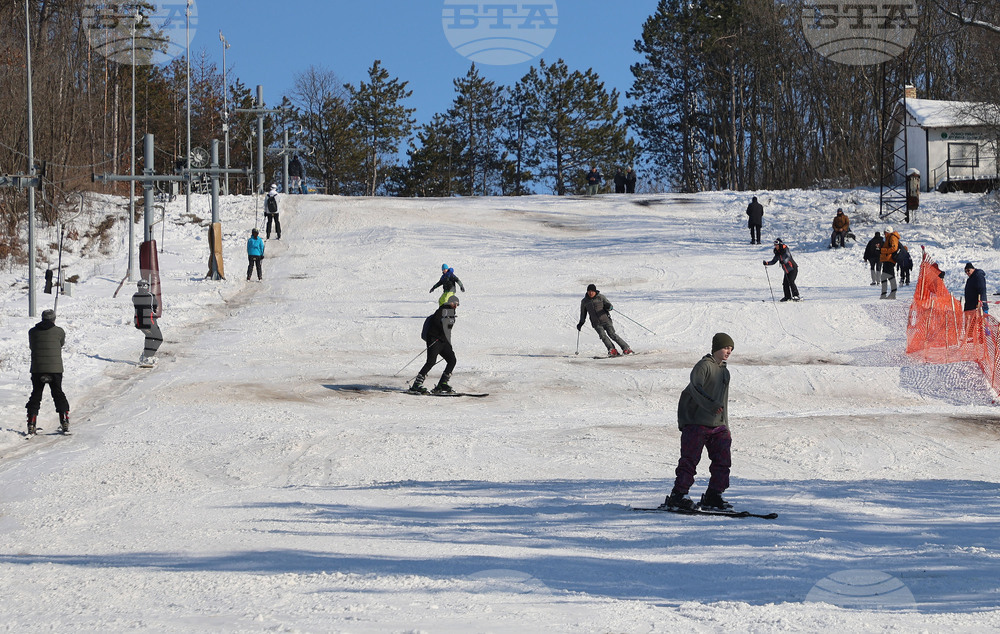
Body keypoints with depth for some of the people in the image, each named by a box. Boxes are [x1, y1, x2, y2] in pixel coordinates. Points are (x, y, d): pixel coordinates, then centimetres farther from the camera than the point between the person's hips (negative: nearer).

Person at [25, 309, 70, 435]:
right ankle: (64, 421, 8)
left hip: (37, 369, 1)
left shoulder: (32, 332, 3)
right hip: (55, 368, -1)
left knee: (35, 395, 9)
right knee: (58, 394, 12)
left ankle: (31, 425, 3)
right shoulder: (59, 331, -1)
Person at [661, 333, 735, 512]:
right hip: (696, 423, -8)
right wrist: (711, 405, -37)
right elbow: (695, 387, -24)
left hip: (717, 426, 8)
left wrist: (726, 428, 26)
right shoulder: (703, 366, -6)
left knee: (723, 460, 0)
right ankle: (677, 496, -4)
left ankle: (713, 497, 8)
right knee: (690, 460, -8)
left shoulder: (725, 372, 20)